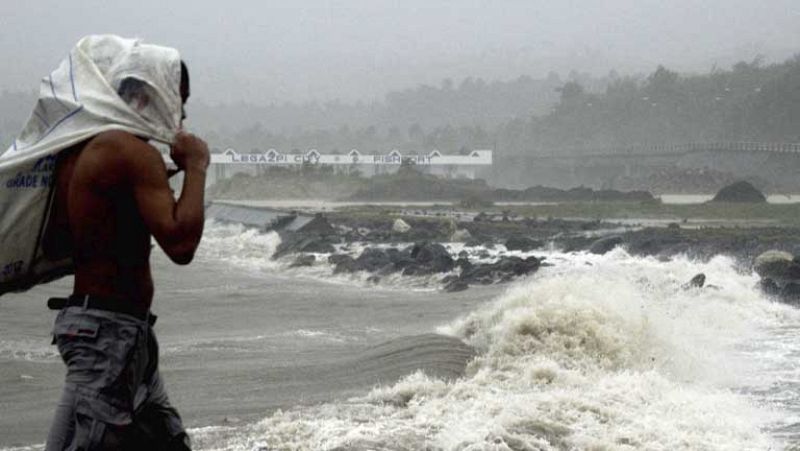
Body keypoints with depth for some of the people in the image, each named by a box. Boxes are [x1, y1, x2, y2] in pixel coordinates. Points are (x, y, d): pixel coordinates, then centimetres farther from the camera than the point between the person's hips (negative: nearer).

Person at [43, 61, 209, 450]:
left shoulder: (78, 150, 12)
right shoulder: (134, 152, -17)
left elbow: (53, 246, 17)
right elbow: (179, 244, -26)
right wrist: (195, 166, -15)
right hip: (107, 328, -11)